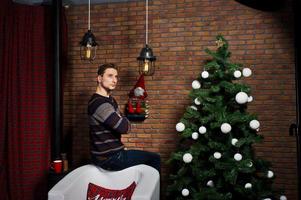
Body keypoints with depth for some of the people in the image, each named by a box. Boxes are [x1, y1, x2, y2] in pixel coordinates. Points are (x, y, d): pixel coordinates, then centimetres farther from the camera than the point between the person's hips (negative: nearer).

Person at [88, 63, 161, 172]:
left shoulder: (109, 99, 11)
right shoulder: (100, 103, -23)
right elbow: (124, 127, -28)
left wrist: (123, 121, -7)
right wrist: (126, 122, -6)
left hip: (106, 152, 10)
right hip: (108, 158, -10)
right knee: (154, 158, -1)